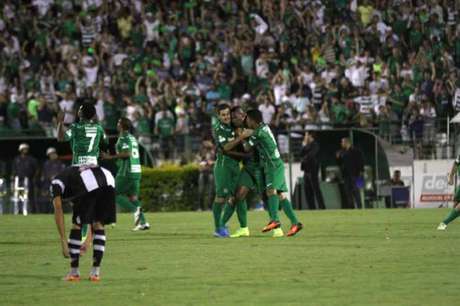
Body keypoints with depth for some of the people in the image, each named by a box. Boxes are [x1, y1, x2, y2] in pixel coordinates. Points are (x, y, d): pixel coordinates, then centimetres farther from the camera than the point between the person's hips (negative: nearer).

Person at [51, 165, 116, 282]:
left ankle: (74, 272, 14)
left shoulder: (56, 182, 27)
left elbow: (58, 210, 14)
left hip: (89, 184, -6)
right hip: (108, 181, 6)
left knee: (76, 225, 10)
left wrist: (63, 242, 15)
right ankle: (95, 272, 20)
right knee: (99, 225, 20)